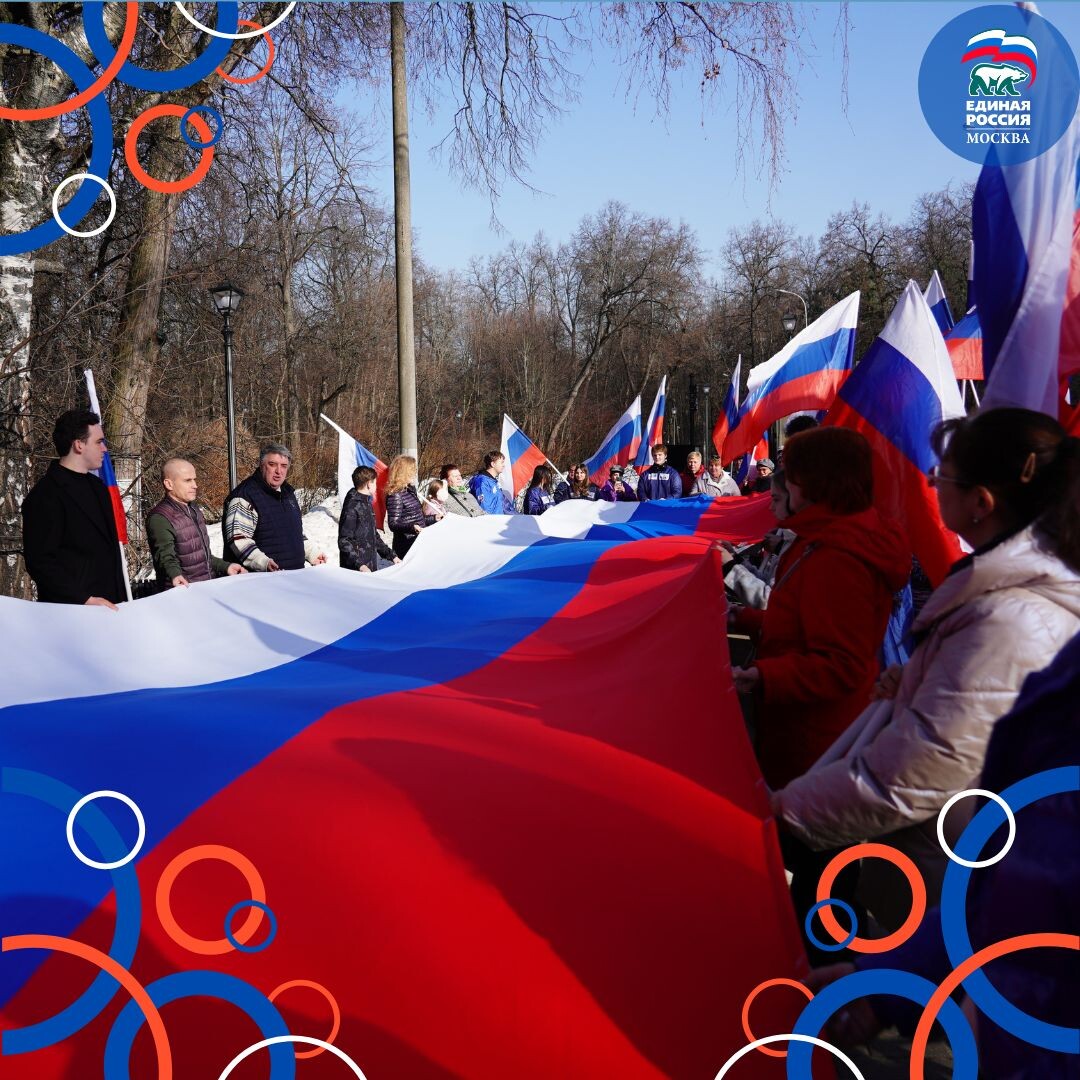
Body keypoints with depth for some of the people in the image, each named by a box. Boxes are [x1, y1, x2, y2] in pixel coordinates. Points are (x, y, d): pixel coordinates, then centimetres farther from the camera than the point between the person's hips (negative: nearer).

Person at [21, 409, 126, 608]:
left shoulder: (96, 486, 15)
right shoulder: (45, 496, -11)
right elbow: (39, 561, -16)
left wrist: (120, 596, 13)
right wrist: (85, 599, -20)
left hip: (108, 604, 7)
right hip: (71, 611, -7)